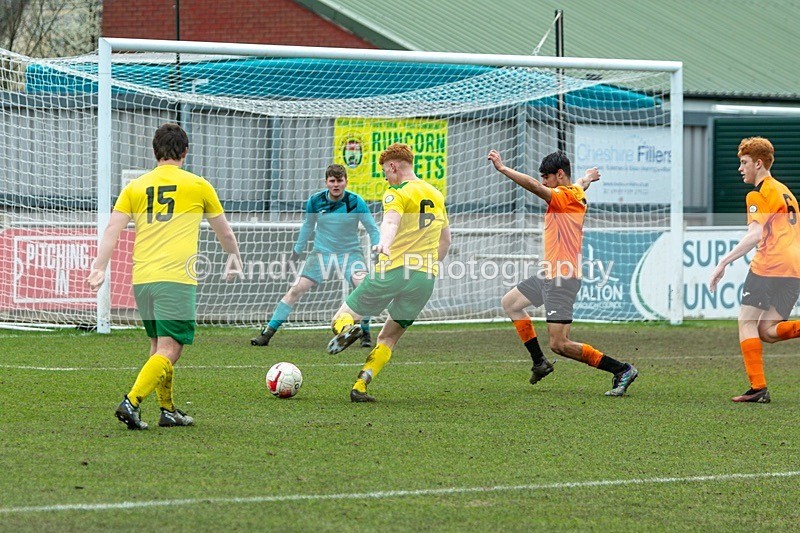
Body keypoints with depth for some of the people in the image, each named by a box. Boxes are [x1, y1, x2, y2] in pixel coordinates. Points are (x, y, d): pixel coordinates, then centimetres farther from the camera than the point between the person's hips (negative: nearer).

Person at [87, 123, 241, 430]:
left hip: (141, 279, 5)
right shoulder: (197, 186, 7)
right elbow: (225, 234, 18)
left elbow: (112, 229, 1)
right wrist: (236, 262, 35)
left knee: (158, 346, 19)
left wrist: (99, 268, -2)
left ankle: (168, 410, 23)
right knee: (169, 350, -7)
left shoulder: (135, 188, 13)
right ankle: (131, 402, -23)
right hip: (176, 278, -5)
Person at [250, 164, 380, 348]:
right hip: (322, 253, 2)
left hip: (350, 252, -2)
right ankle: (267, 332, 1)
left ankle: (365, 333, -8)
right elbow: (307, 227, 13)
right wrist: (298, 250, 20)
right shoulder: (315, 201, -6)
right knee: (296, 290, -6)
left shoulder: (355, 202, -12)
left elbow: (372, 229, -1)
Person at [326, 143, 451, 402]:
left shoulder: (397, 193, -2)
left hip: (393, 271, -6)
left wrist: (383, 244, -44)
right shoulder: (436, 196, 20)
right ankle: (360, 387, -4)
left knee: (342, 317, 7)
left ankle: (345, 328, -29)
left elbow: (391, 220, -26)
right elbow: (445, 240, 29)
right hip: (426, 278, 6)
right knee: (388, 338, 15)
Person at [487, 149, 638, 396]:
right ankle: (540, 363, 25)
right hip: (550, 274, 11)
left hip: (562, 278, -11)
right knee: (510, 303, 25)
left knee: (560, 344, -13)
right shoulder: (576, 191, 11)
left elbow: (534, 186, -33)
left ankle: (622, 370, -8)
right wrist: (588, 177, 60)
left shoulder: (565, 196, -17)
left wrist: (502, 168, -30)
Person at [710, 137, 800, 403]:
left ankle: (758, 388, -8)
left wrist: (724, 262, -18)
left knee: (747, 322, 0)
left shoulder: (759, 194, -4)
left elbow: (756, 235, -17)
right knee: (767, 330, 10)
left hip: (768, 266, -8)